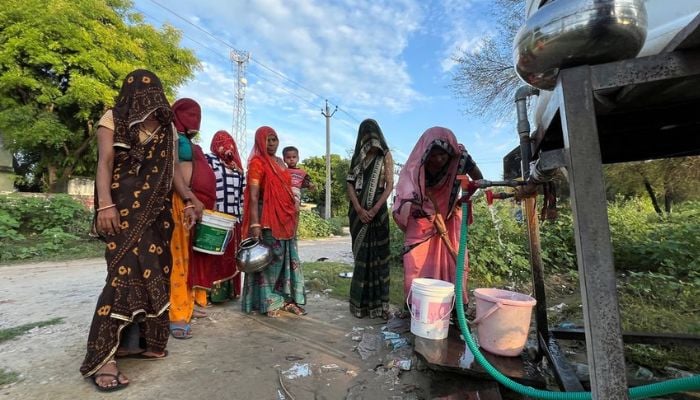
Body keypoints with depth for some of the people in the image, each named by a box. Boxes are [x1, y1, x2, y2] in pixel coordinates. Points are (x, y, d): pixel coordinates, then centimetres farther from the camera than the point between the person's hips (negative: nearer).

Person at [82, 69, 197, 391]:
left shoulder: (166, 127, 18)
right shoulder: (113, 118, 8)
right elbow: (104, 163, -3)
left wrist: (190, 201, 3)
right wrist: (105, 204, -16)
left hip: (157, 209, 4)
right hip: (125, 207, -4)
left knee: (155, 271, 1)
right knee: (126, 270, -13)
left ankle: (148, 340, 12)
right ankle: (101, 357, -6)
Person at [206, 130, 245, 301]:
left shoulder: (237, 166, 20)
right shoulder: (208, 160, 3)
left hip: (234, 218, 6)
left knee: (231, 254, 9)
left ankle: (229, 290, 18)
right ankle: (215, 291, 1)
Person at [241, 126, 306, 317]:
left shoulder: (280, 162, 15)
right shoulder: (257, 162, -7)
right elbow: (253, 196, -14)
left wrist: (293, 216, 16)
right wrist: (255, 224, -22)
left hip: (285, 218, 8)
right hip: (268, 219, -7)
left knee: (288, 259, 11)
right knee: (268, 260, 1)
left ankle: (286, 298, 22)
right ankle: (268, 302, 13)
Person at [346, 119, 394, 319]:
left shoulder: (385, 155, 5)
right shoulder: (357, 157, 12)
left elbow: (390, 185, -3)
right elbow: (350, 184, 4)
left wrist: (375, 209, -14)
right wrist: (359, 209, -10)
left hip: (378, 210, -2)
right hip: (358, 210, 2)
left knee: (377, 253, -2)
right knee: (361, 253, 4)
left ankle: (377, 302, 5)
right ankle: (361, 301, 14)